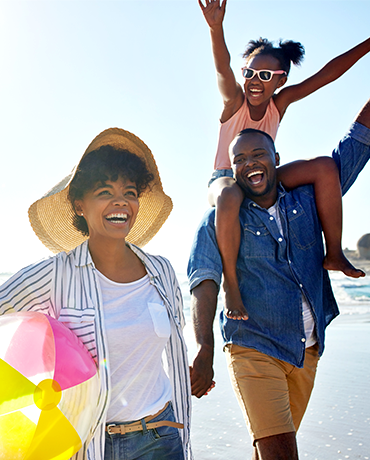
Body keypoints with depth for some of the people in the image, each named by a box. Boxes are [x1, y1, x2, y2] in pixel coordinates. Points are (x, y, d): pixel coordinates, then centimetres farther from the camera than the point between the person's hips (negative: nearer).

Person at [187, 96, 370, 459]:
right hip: (253, 349, -4)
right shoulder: (219, 220, -4)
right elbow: (204, 283, -15)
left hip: (307, 350, 4)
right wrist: (205, 350, -27)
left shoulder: (307, 200, 5)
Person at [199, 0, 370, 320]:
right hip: (225, 180, -5)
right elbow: (222, 69, -34)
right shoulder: (234, 101, -12)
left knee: (325, 167, -15)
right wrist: (216, 29, -53)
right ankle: (231, 282, -30)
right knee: (230, 197, -43)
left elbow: (328, 73, -7)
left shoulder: (280, 103, -2)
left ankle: (334, 254, -12)